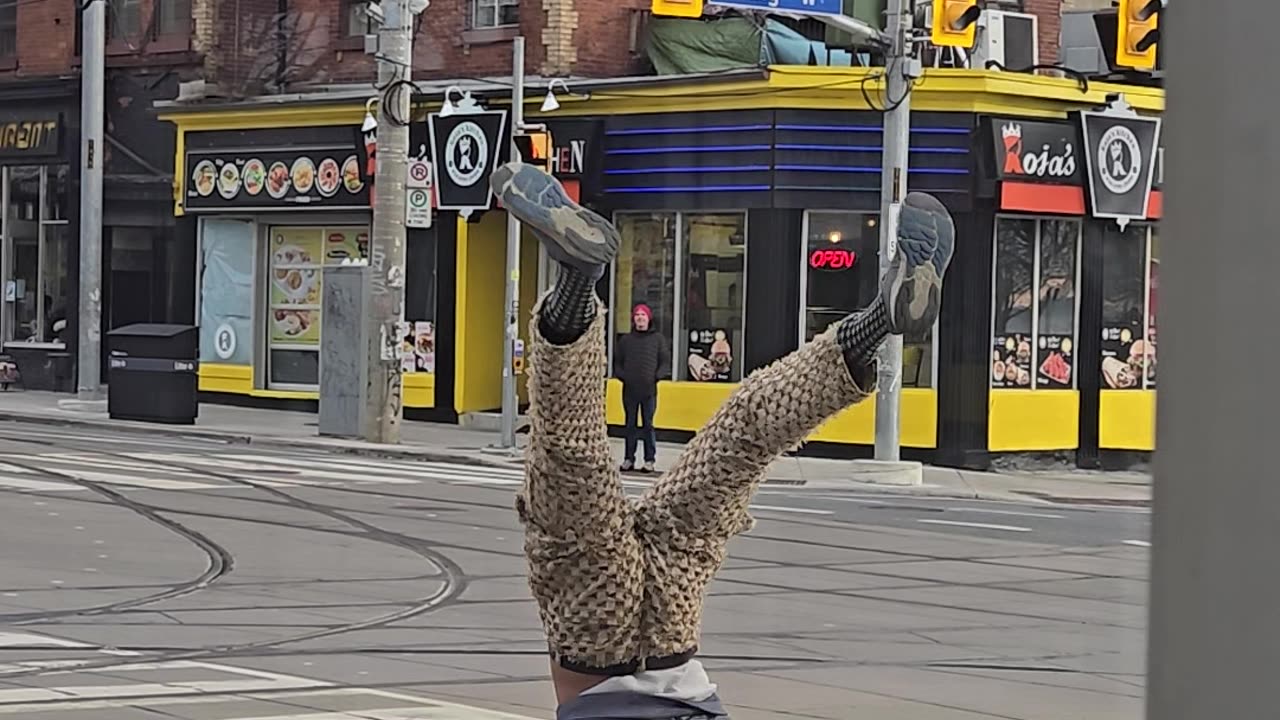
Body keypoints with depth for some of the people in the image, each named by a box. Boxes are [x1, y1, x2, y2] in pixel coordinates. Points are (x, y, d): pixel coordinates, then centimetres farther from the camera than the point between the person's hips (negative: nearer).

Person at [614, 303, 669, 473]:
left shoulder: (658, 339, 5)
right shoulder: (625, 340, 10)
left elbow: (665, 362, 4)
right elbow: (617, 361, 12)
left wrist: (657, 376, -7)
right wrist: (622, 376, -2)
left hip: (649, 390, -2)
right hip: (629, 390, 2)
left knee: (648, 425, 0)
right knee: (630, 425, 6)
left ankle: (650, 460, 3)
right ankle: (629, 459, 11)